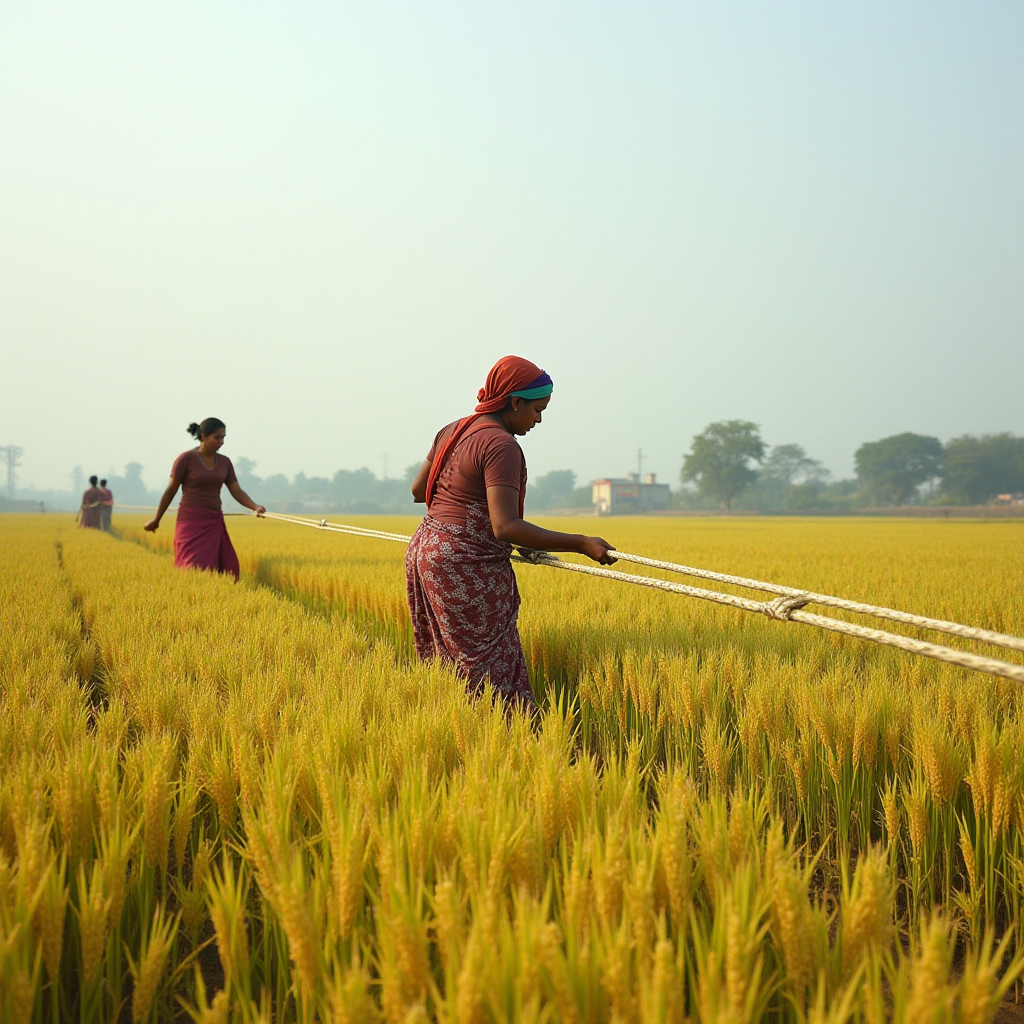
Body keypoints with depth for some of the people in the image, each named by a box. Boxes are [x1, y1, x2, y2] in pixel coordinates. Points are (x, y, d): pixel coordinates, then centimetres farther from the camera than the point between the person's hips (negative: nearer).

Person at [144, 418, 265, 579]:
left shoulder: (224, 462, 7)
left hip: (214, 525, 5)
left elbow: (237, 492, 2)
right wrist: (156, 520, 3)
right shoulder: (185, 459, -8)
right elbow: (170, 491, -3)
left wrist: (256, 507, -16)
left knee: (226, 571, -1)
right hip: (191, 525, -5)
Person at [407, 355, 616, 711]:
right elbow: (506, 528, -25)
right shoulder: (502, 446, -16)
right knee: (494, 675, -5)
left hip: (425, 552, 10)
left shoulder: (452, 432, 11)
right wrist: (581, 544, -25)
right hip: (468, 569, -9)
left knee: (446, 666, 13)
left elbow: (418, 491, 23)